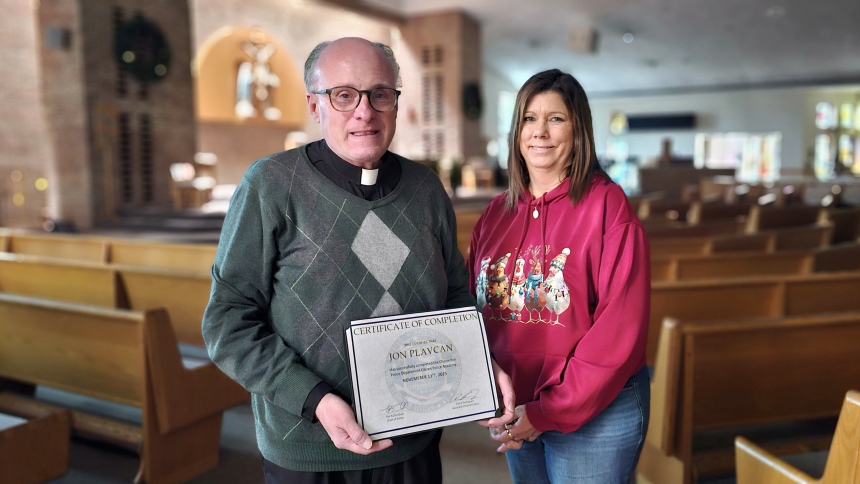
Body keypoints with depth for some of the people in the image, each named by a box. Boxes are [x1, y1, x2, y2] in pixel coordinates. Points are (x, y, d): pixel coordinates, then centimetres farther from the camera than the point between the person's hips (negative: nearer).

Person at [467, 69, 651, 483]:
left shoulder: (606, 204, -12)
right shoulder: (498, 212, 3)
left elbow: (621, 328, -17)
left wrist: (551, 411, -16)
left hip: (594, 413, -4)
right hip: (513, 412, 5)